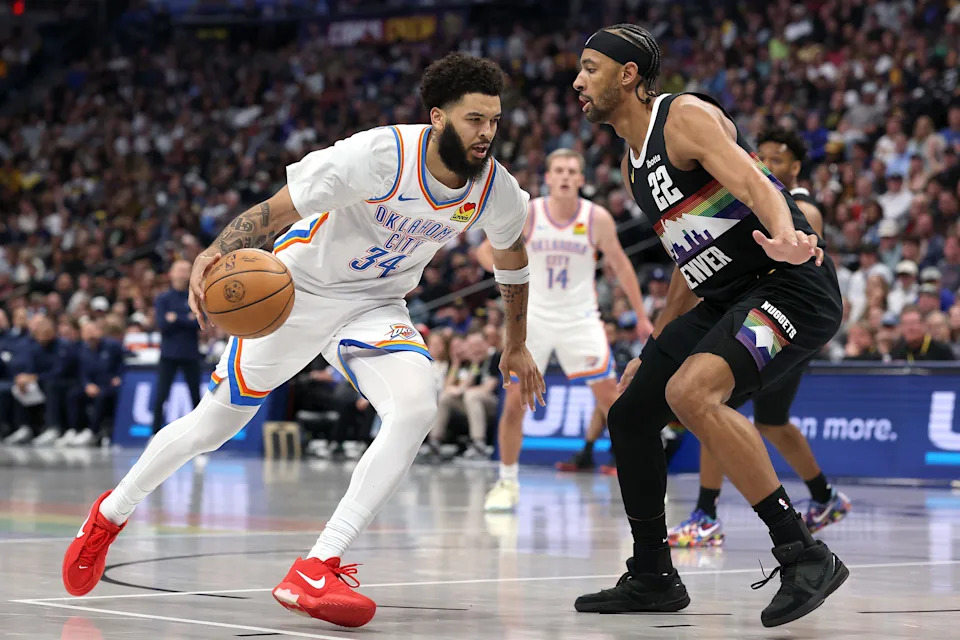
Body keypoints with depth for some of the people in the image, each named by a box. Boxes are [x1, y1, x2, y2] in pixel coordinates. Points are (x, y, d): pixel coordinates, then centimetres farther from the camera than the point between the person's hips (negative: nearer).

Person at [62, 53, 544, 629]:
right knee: (215, 424, 9)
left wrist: (517, 345, 20)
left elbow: (512, 255, 11)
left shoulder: (496, 189, -12)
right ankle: (111, 514, 38)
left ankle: (317, 570, -25)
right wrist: (215, 254, -44)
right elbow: (277, 209, -27)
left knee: (417, 409, -27)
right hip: (298, 291, -3)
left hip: (375, 306, 4)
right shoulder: (381, 155, -29)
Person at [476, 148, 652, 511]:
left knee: (612, 399, -4)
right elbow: (485, 251, 0)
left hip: (580, 319, 0)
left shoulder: (597, 218, -8)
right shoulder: (526, 214, -9)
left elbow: (620, 265, 4)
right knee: (514, 403, -4)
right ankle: (507, 483, 10)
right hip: (535, 316, 0)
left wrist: (641, 315, 6)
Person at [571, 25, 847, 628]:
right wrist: (654, 348, 29)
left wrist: (784, 238, -49)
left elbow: (752, 182, -28)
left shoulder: (686, 116, -11)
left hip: (793, 285, -10)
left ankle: (804, 555, -26)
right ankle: (653, 577, 25)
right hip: (726, 299, 10)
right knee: (630, 415, 11)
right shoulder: (633, 163, 17)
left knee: (690, 391, -31)